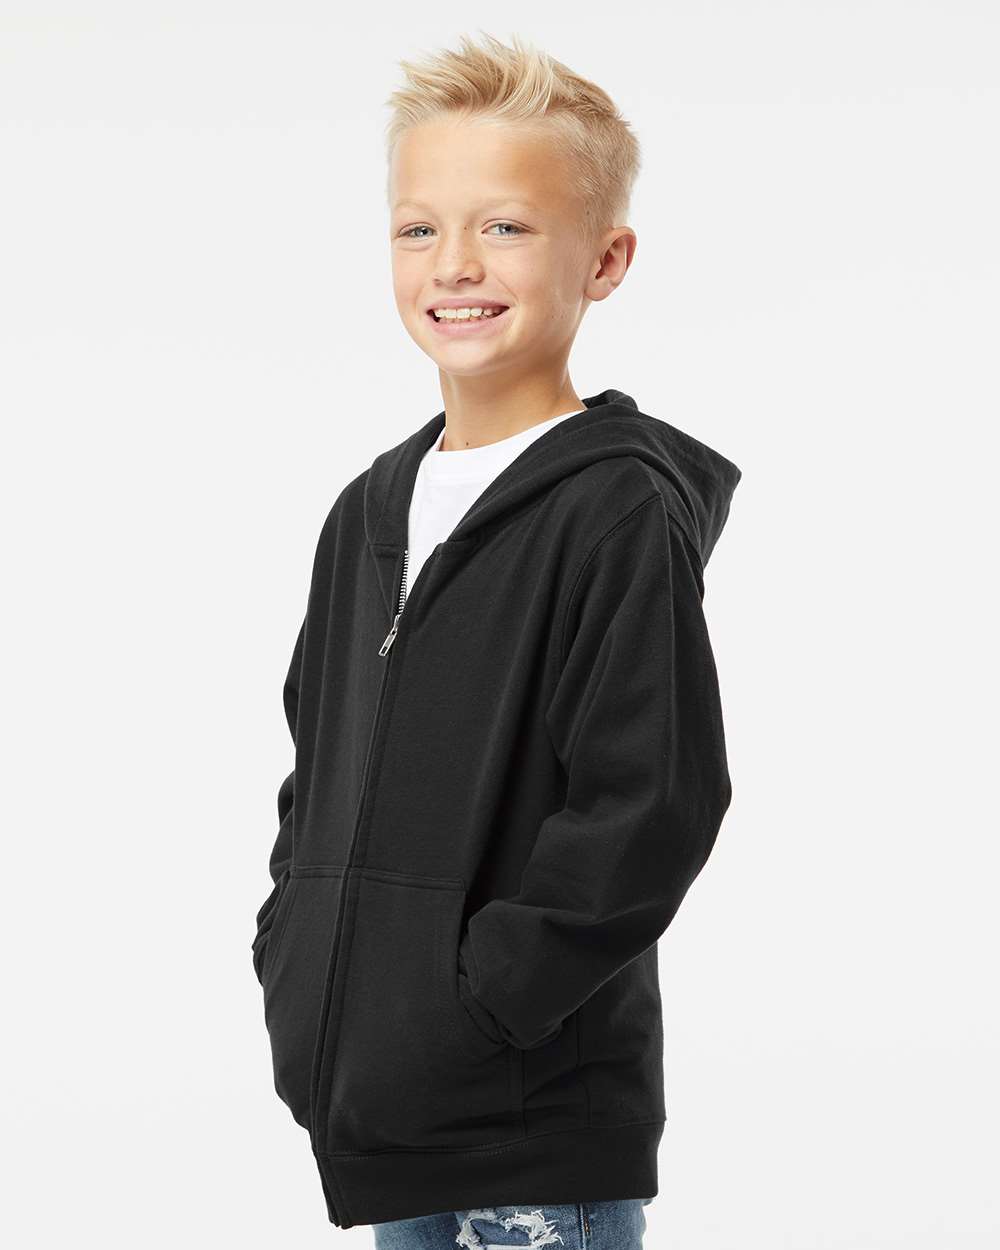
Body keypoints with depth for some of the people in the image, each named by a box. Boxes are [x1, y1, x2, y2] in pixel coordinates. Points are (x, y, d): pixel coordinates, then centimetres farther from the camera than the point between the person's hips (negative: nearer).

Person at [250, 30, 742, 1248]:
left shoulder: (618, 516, -12)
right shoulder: (368, 513, 12)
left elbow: (650, 804, -18)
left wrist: (484, 996, -18)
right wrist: (291, 952, 9)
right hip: (374, 1098, 8)